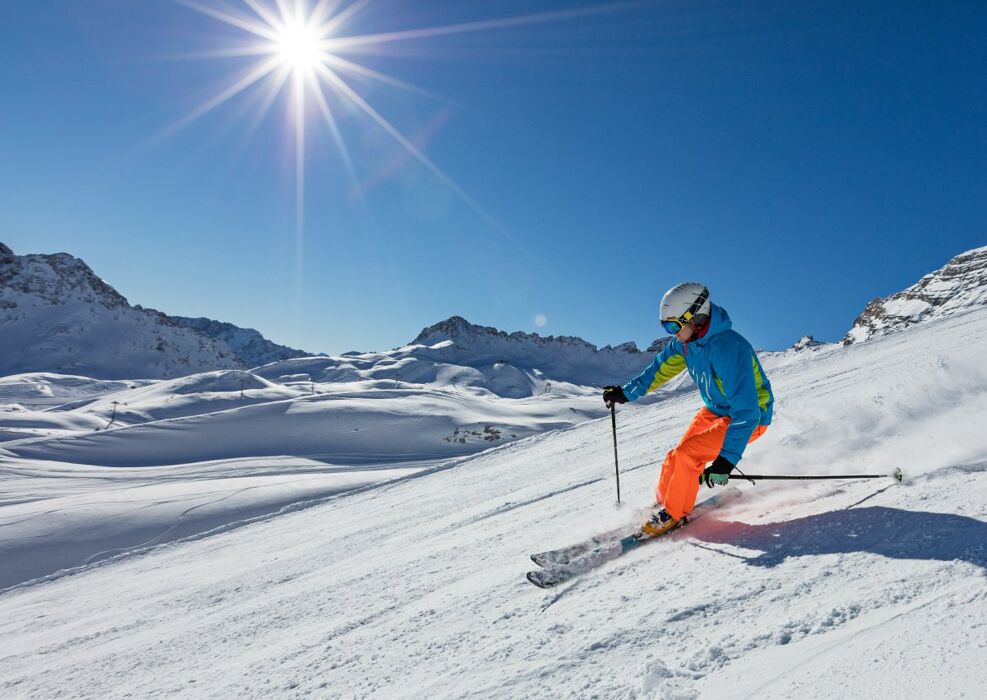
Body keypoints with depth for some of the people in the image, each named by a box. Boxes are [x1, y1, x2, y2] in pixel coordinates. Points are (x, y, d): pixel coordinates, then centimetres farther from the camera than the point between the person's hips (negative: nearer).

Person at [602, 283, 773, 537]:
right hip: (714, 411, 8)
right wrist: (626, 392, 13)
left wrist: (726, 461, -40)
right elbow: (660, 370, 10)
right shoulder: (684, 341, -9)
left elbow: (746, 413, -36)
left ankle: (673, 515, 2)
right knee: (676, 458, 4)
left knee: (685, 456, -19)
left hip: (749, 417, -8)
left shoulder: (729, 348, -34)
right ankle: (664, 502, 26)